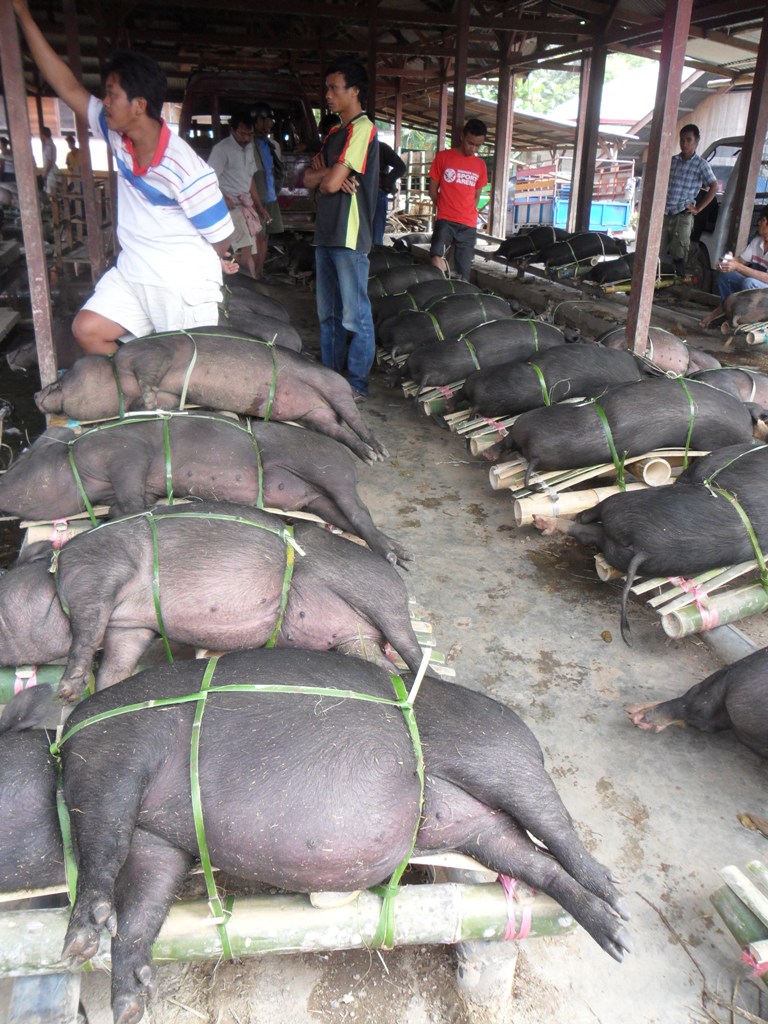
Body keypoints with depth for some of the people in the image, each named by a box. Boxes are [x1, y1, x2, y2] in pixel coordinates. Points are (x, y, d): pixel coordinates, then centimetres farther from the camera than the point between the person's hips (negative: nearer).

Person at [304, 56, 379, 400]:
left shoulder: (362, 128, -10)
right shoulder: (335, 133, 19)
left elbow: (330, 183, -16)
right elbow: (308, 179, 13)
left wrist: (323, 174, 6)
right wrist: (328, 171, -7)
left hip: (349, 237, -9)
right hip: (326, 233, 9)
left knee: (355, 315, -3)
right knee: (328, 313, 13)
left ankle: (357, 383, 4)